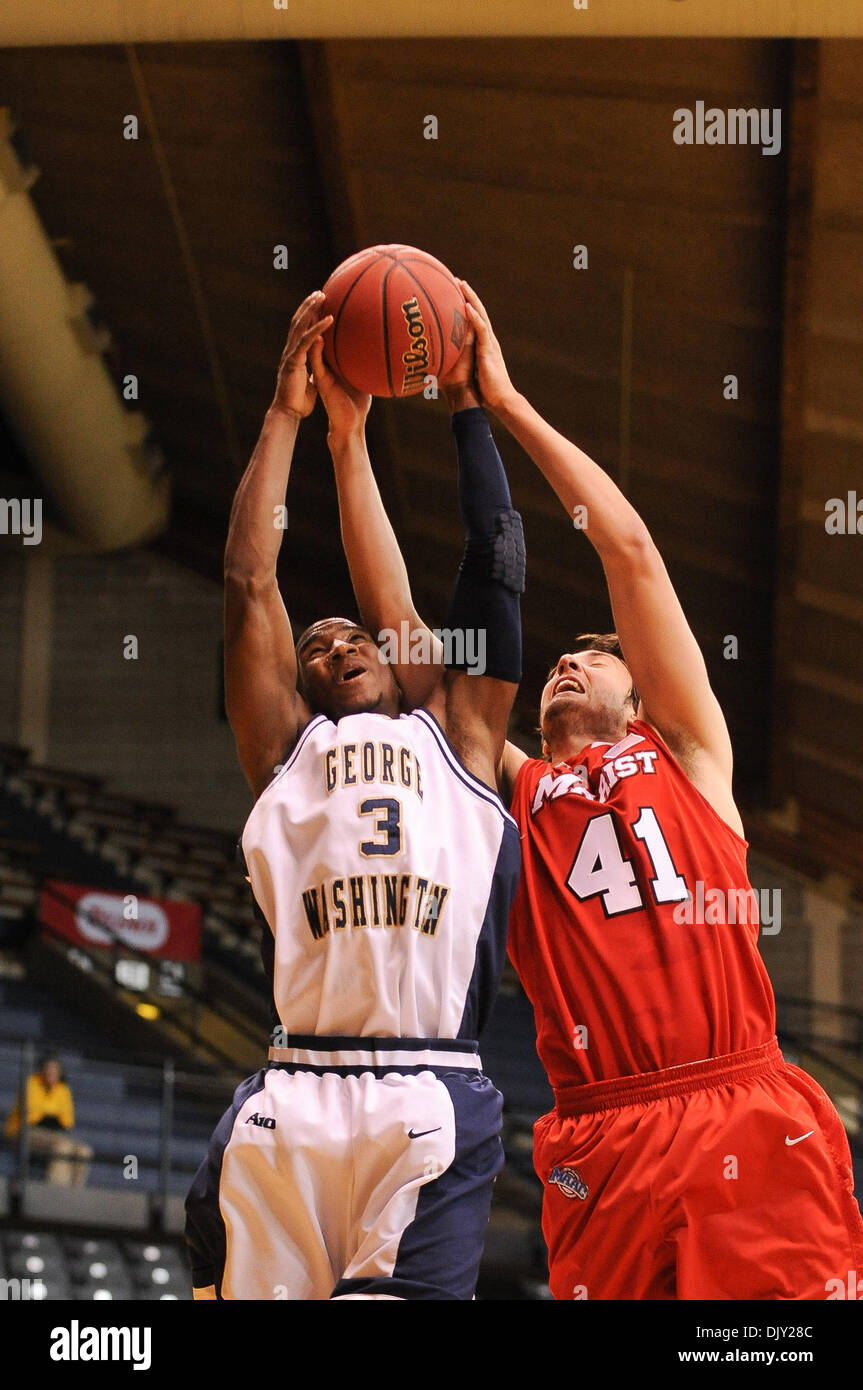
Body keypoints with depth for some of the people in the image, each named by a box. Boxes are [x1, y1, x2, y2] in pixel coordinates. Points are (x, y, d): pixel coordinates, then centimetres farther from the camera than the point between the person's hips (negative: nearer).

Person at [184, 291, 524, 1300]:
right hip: (291, 1105, 0)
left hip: (436, 1107, 0)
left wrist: (465, 402, 24)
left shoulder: (455, 735, 23)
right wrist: (288, 413, 17)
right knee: (249, 1295, -8)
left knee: (414, 1294, -11)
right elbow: (248, 585, 15)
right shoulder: (287, 749, 21)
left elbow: (496, 567, 21)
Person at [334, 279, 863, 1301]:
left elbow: (629, 548, 14)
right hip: (604, 1153, 1)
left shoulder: (685, 751, 19)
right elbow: (390, 613, 19)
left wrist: (506, 400, 16)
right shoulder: (510, 790, 22)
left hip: (754, 1128, -1)